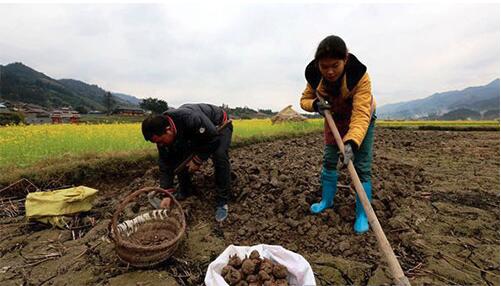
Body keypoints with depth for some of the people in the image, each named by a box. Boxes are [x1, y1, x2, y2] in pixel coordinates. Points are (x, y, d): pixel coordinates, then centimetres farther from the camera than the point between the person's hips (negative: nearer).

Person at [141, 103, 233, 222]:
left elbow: (214, 138, -33)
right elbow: (165, 163, -14)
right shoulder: (161, 130, -19)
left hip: (219, 126, -6)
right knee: (179, 156, -7)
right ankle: (185, 191, 16)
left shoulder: (191, 119, -43)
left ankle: (222, 202, -15)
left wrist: (197, 160, -27)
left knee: (220, 157, -29)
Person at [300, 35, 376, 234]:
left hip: (360, 120, -3)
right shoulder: (315, 76, -22)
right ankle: (327, 200, 28)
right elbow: (305, 99, -7)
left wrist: (351, 143, -58)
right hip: (334, 119, 4)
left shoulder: (359, 75, -34)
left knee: (362, 167, -7)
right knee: (329, 161, 8)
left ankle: (362, 215, 7)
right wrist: (315, 105, -31)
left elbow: (361, 114, -43)